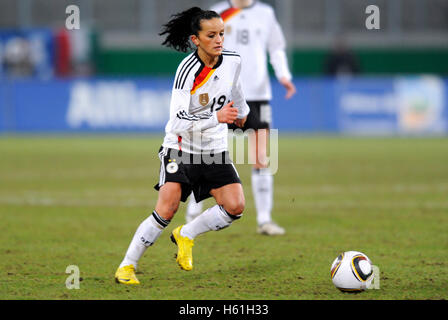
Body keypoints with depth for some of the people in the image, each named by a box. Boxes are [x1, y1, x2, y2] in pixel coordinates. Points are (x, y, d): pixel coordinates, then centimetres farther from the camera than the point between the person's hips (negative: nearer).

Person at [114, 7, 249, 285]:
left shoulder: (233, 61, -4)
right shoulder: (187, 71, -22)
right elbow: (178, 123, -27)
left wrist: (241, 111, 39)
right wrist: (216, 118, -35)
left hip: (215, 151, 5)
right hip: (181, 148, -5)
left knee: (235, 206, -12)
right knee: (167, 211, -16)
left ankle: (186, 235, 11)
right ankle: (127, 266, -1)